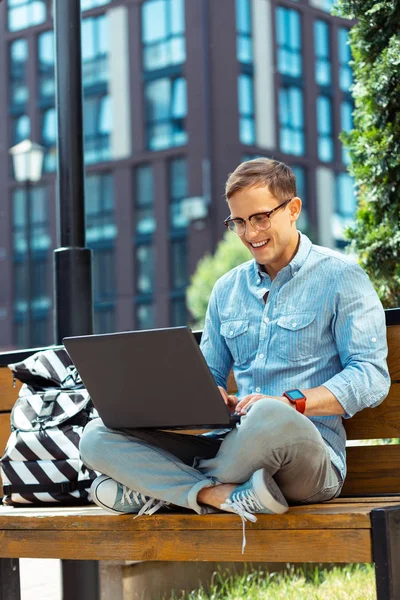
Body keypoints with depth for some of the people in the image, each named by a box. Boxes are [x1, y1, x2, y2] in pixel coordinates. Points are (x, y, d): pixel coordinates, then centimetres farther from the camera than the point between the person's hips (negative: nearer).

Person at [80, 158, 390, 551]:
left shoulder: (340, 277, 2)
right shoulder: (227, 289, 20)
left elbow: (372, 377, -6)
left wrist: (293, 402, -22)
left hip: (312, 457, -5)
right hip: (233, 443, 6)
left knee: (270, 418, -43)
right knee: (97, 437, -12)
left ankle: (167, 489, -20)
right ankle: (223, 494, -28)